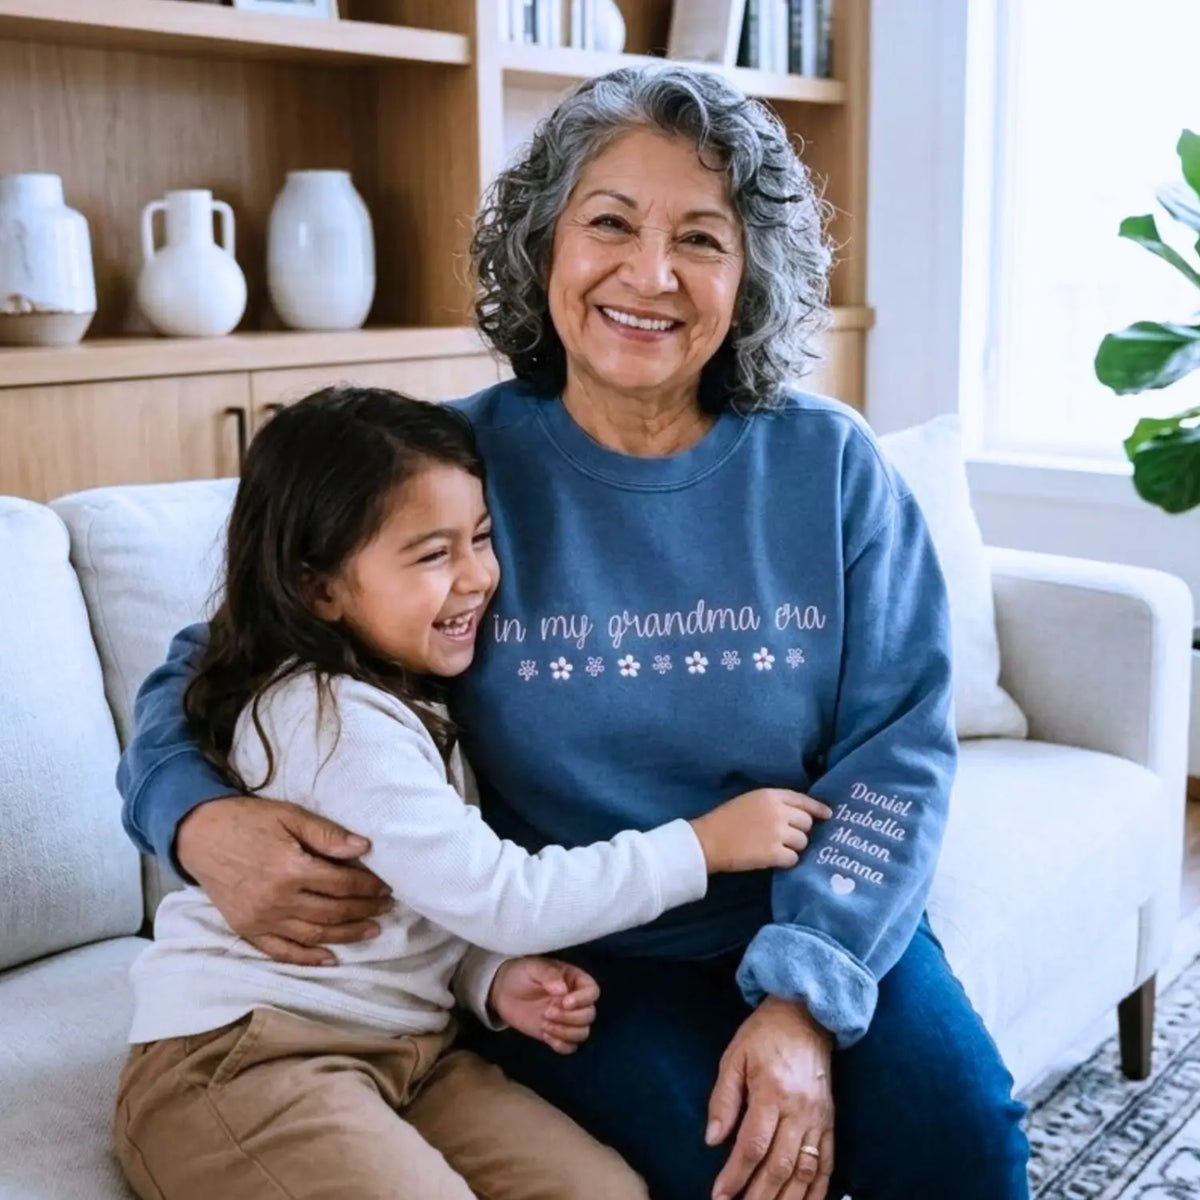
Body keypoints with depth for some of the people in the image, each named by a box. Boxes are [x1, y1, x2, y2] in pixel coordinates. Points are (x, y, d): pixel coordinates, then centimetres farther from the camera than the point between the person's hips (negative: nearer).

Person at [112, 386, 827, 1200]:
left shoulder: (396, 697, 12)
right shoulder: (335, 721, -19)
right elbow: (503, 899, -20)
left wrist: (492, 979, -4)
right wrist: (704, 844, -14)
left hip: (397, 1046, 8)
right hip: (242, 1060, -8)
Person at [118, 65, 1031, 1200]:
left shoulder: (828, 465, -2)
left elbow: (895, 751, -5)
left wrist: (804, 995, -17)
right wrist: (201, 821, -22)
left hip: (819, 929, 2)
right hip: (576, 957, -1)